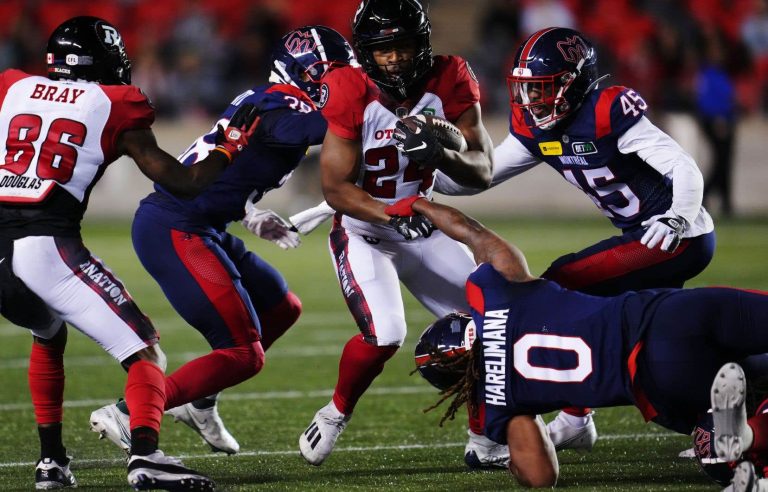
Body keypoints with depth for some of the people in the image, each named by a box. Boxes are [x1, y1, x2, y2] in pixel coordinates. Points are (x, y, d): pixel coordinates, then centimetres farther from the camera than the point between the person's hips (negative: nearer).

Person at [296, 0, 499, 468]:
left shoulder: (450, 81, -16)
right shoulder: (351, 93, -23)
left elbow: (482, 171, -18)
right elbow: (336, 188, -20)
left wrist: (440, 153, -40)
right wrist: (391, 215, -36)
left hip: (420, 227, 4)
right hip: (361, 232, -4)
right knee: (384, 335, -24)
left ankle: (485, 440, 16)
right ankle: (336, 414, 5)